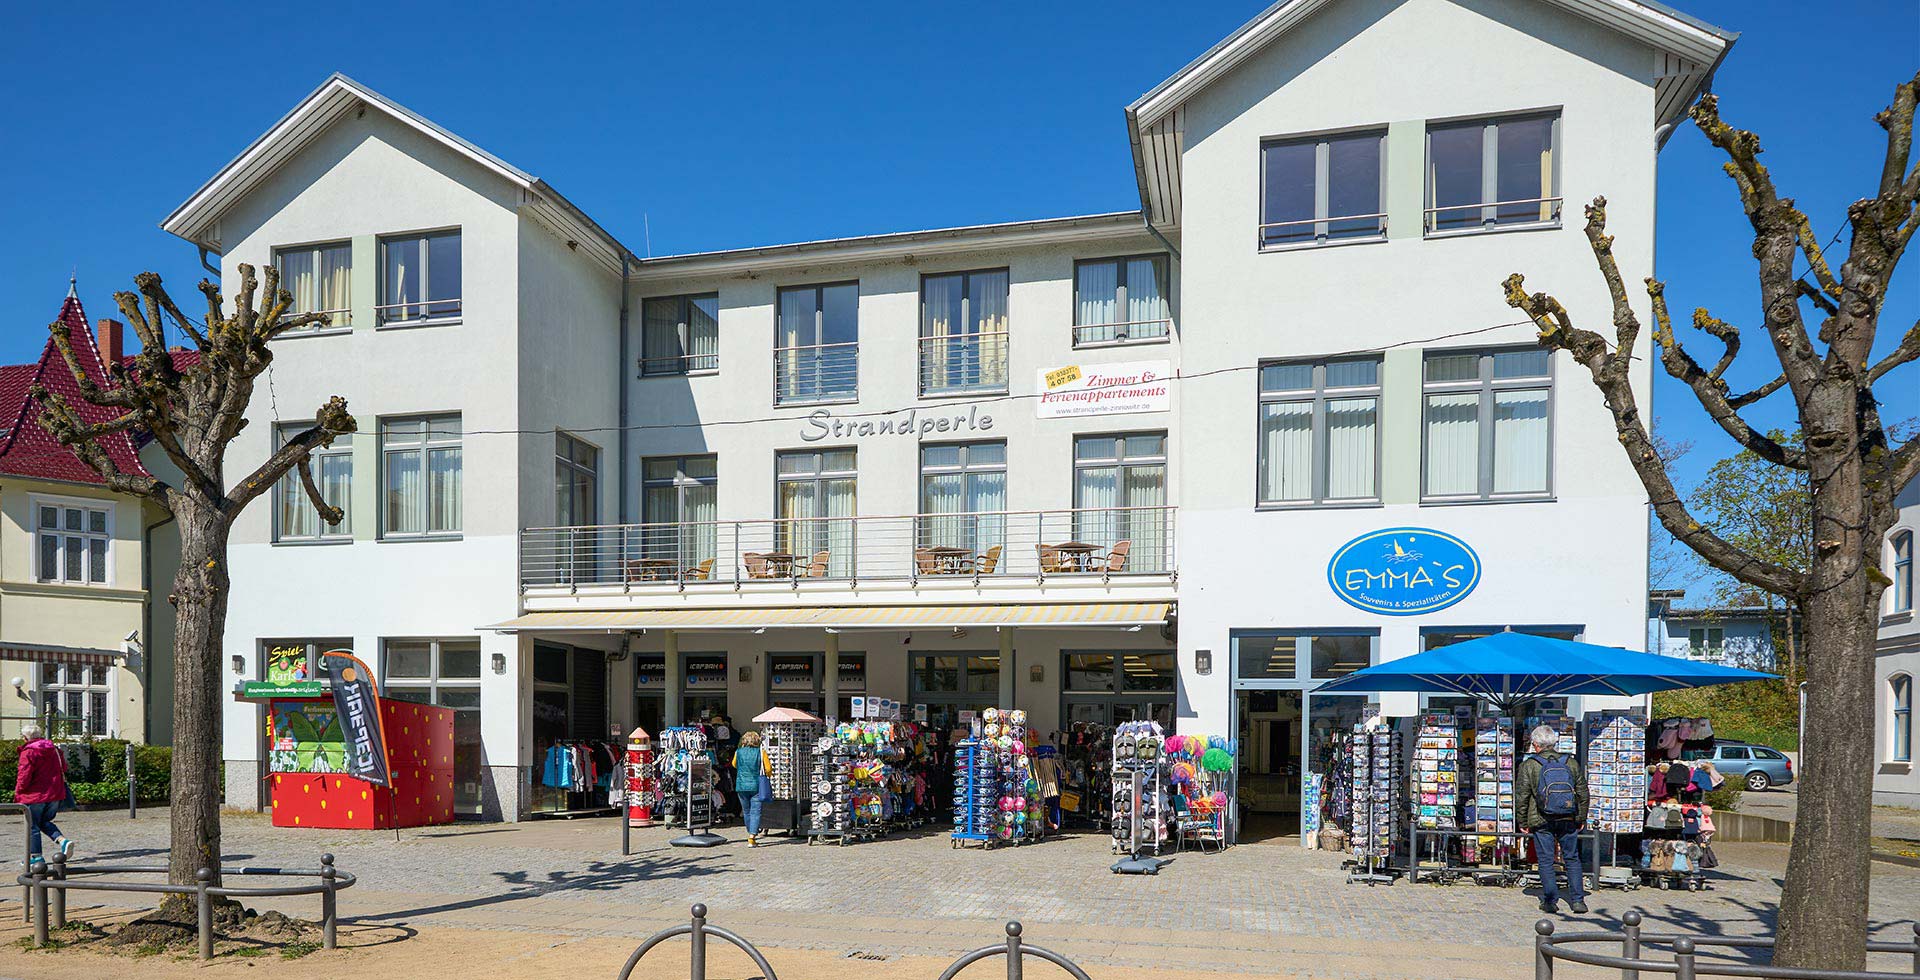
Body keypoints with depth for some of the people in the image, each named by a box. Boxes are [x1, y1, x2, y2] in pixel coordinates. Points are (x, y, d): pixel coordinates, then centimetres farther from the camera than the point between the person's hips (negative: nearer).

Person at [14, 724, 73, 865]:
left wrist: (18, 793, 0)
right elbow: (63, 768, 17)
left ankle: (35, 856, 11)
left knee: (32, 826, 8)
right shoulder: (54, 749, 7)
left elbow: (24, 776, -15)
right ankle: (63, 840, -3)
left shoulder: (28, 752, -13)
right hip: (55, 795, 6)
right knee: (44, 822, 20)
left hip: (35, 795, -6)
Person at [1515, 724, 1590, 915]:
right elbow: (1583, 793, 9)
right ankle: (1578, 900, 10)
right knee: (1572, 859, 12)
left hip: (1541, 821, -3)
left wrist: (1523, 822, 4)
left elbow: (1521, 796, -5)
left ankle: (1550, 901, 4)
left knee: (1546, 861, 4)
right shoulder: (1571, 763, 4)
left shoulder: (1528, 765, -5)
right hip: (1568, 820, 3)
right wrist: (1582, 819, 18)